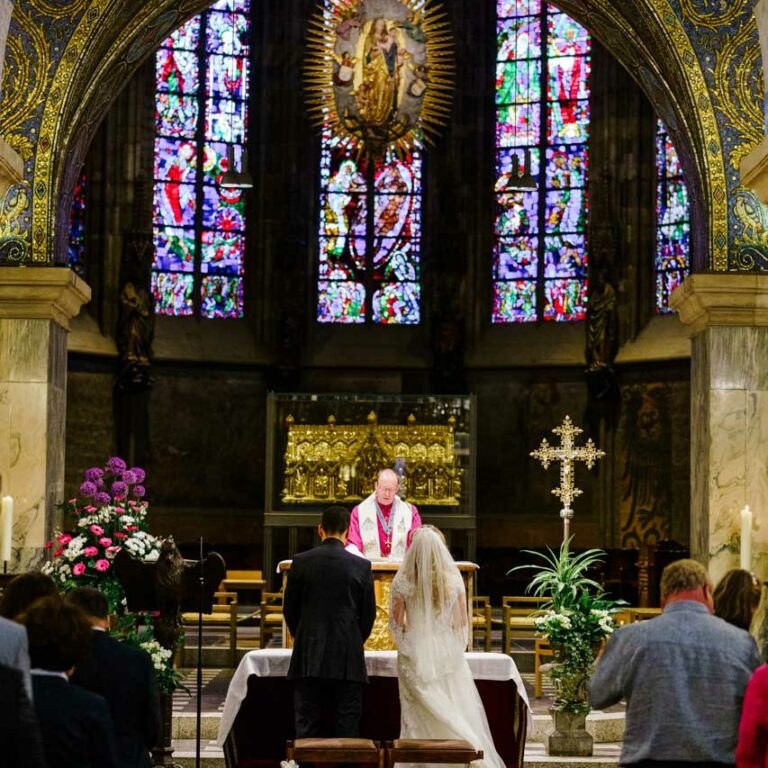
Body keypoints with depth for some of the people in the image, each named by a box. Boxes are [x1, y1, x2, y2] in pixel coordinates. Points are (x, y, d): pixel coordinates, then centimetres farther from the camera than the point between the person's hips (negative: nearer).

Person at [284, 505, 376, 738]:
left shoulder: (301, 562, -1)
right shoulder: (361, 566, -3)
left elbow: (289, 609, 5)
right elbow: (368, 614, 3)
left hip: (309, 658, 1)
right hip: (348, 658, -1)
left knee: (307, 727, 5)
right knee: (346, 726, 4)